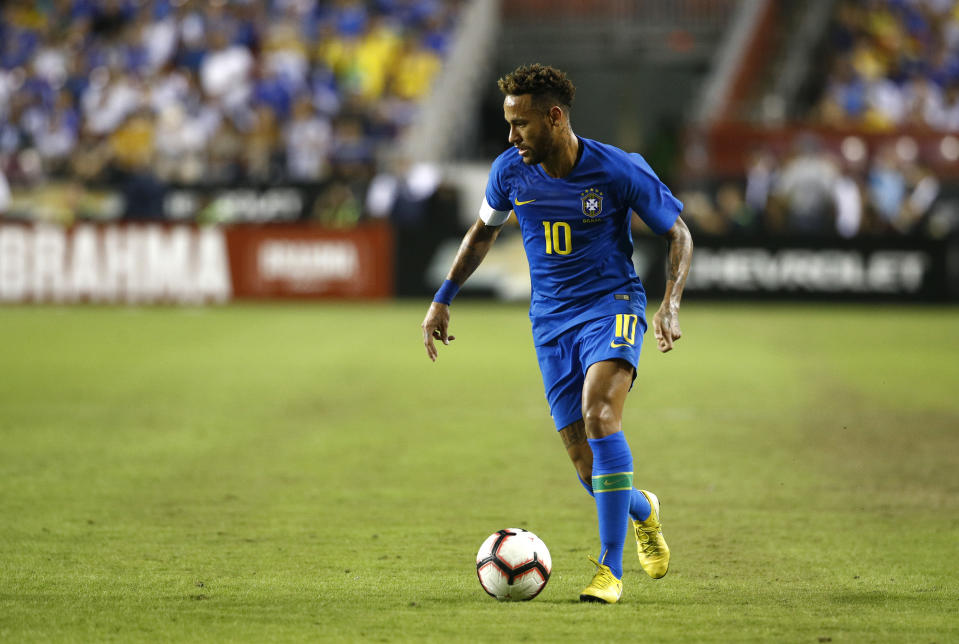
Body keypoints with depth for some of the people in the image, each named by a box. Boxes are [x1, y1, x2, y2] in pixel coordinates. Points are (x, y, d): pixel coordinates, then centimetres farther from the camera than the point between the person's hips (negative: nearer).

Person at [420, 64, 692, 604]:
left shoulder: (619, 170, -14)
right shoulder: (510, 171, -3)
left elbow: (679, 235, -1)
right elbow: (485, 230, 18)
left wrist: (671, 305, -16)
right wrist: (444, 299, 13)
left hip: (612, 304, -4)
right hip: (552, 320, 4)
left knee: (599, 416, -30)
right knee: (590, 470, -2)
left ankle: (611, 571, -25)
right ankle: (642, 510, 36)